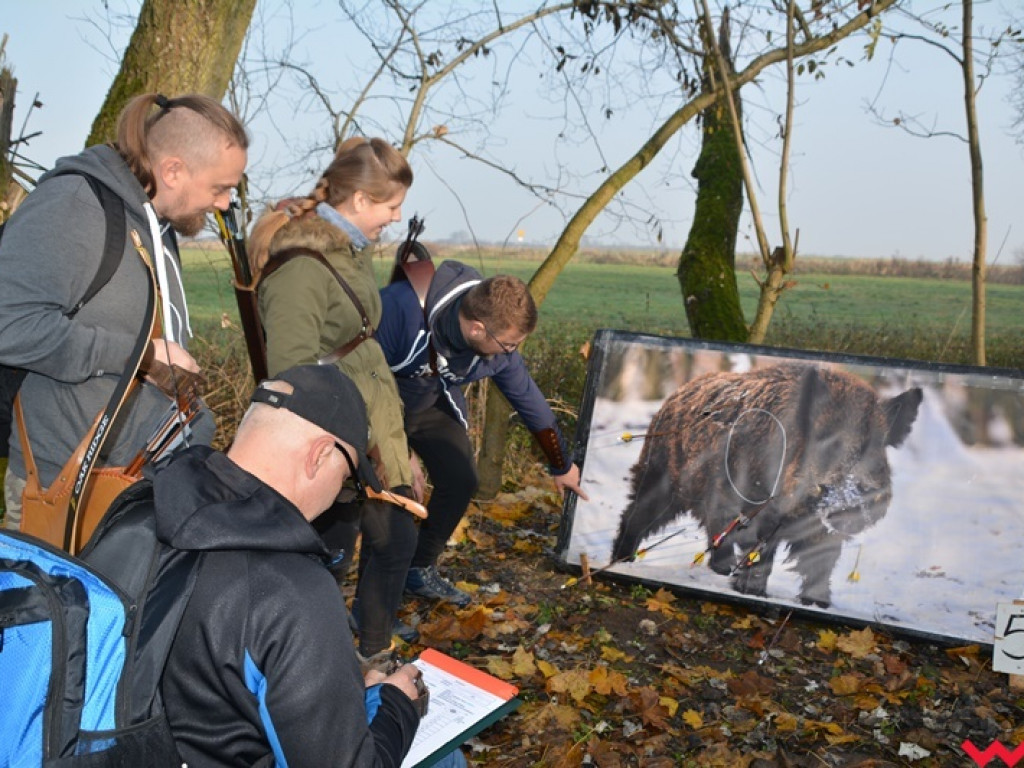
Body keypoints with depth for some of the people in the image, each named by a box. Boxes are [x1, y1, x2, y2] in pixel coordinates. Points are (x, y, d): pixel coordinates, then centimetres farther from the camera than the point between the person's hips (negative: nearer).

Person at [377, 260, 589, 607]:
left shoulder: (499, 346, -21)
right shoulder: (400, 307, -40)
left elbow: (530, 401, -6)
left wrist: (562, 466, 5)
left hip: (432, 405, 5)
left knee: (460, 480, -3)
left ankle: (420, 571, 18)